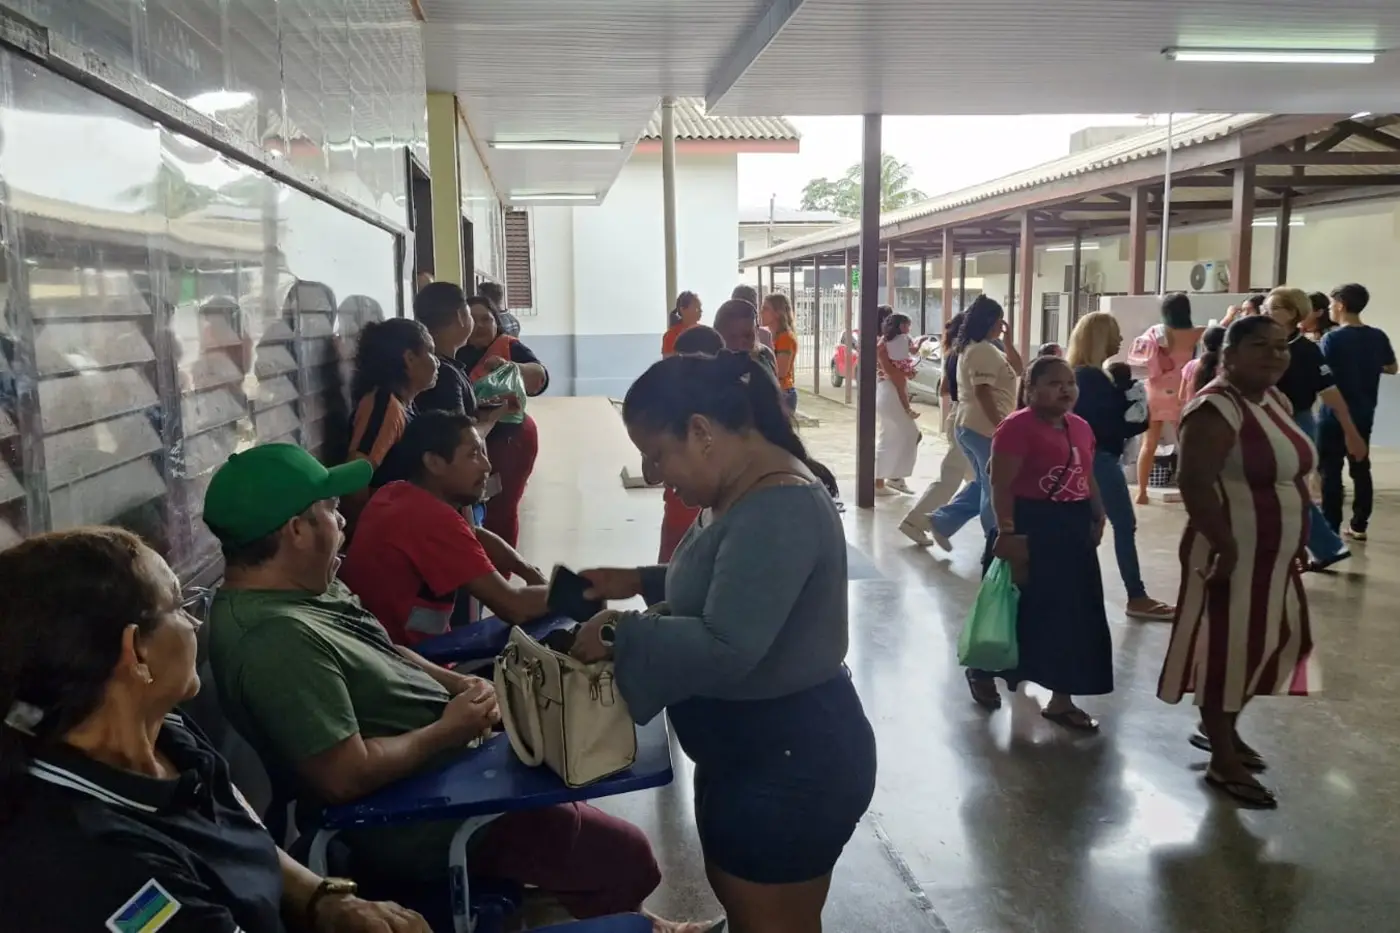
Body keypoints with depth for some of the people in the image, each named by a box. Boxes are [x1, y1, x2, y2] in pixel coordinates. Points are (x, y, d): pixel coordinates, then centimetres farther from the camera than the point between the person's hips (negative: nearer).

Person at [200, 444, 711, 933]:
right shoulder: (276, 637, -30)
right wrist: (447, 731, -19)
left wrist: (458, 684, -1)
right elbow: (346, 775, -32)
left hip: (447, 760, 11)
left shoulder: (306, 587, 3)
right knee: (627, 857, -4)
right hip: (421, 821, -11)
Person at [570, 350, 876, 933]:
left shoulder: (777, 510, -29)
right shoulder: (744, 491, 4)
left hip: (791, 762, -10)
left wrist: (619, 633, -21)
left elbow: (724, 648, -34)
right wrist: (641, 581, 8)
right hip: (747, 752, 10)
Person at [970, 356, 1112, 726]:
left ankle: (1062, 699, 20)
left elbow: (1087, 478, 19)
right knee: (1023, 608, 5)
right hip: (1032, 526, -8)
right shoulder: (1017, 426, -15)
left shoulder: (1080, 427, 10)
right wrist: (1008, 533, -22)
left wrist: (1097, 518, 11)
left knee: (1074, 614, 10)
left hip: (1074, 528, 8)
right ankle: (983, 671, 30)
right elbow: (1001, 486, -18)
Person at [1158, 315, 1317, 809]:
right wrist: (1227, 548, -26)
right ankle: (1224, 763, 11)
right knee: (1227, 648, 0)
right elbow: (1194, 483, -27)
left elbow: (1292, 475, 19)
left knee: (1265, 642, 18)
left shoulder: (1275, 401, 10)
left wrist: (1300, 538, 13)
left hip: (1275, 554, 10)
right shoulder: (1216, 409, -19)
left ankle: (1221, 729, 36)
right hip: (1235, 554, -10)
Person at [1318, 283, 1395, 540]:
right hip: (1364, 415, 6)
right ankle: (1359, 525, 18)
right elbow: (1392, 368, 15)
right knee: (1361, 468, 13)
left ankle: (1331, 528, 2)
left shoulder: (1333, 338, -15)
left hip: (1334, 415, -6)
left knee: (1331, 472, 0)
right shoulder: (1378, 337, 3)